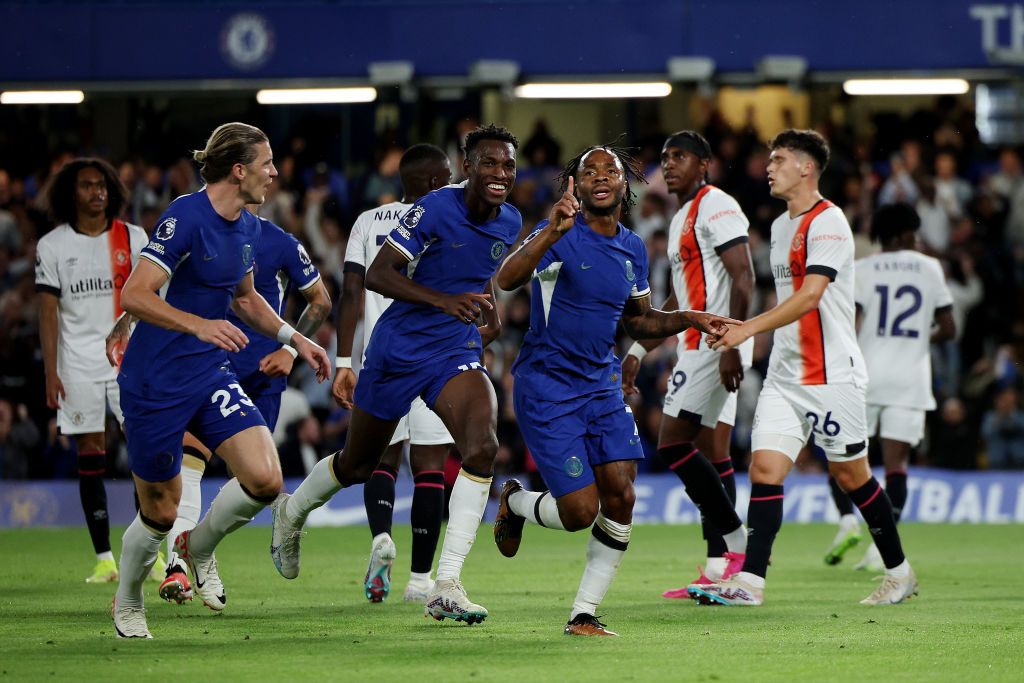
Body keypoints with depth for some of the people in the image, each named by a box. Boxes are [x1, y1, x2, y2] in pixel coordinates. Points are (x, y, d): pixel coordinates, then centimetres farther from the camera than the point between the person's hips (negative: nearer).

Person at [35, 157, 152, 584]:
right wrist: (51, 373, -3)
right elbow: (48, 312, 3)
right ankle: (104, 558, 2)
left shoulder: (133, 238, 6)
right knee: (90, 457, -1)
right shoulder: (52, 246, 4)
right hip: (78, 366, 0)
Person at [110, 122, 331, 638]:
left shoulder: (248, 229, 6)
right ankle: (126, 604, 32)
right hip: (155, 381, -7)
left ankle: (199, 547, 16)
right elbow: (135, 295, -25)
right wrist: (198, 325, -36)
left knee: (265, 479, -14)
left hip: (210, 374, 7)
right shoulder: (185, 217, -18)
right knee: (160, 511, 3)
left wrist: (294, 338, 17)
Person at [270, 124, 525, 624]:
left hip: (456, 353, 4)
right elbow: (377, 274, -20)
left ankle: (446, 586, -22)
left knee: (482, 446, -24)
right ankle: (292, 513, 48)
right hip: (398, 351, -4)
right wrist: (444, 300, -30)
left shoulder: (511, 223, 2)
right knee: (358, 464, 13)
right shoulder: (436, 209, -18)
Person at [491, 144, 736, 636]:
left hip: (601, 386, 6)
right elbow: (506, 280, -31)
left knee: (620, 498, -7)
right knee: (580, 511, -10)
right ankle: (515, 503, 25)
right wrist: (552, 232, -45)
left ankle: (583, 614, 6)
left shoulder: (633, 250, 9)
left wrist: (687, 319, 7)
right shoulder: (561, 235, -13)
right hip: (547, 387, -6)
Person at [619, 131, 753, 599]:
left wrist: (731, 345, -25)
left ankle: (735, 542, -10)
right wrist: (638, 352, 26)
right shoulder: (682, 220, 22)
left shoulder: (716, 206, -8)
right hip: (698, 347, 10)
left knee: (672, 443, -13)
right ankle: (719, 567, 3)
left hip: (715, 345, -10)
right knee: (711, 452, 6)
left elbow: (743, 279, -18)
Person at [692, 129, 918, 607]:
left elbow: (809, 296, -23)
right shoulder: (781, 226, 15)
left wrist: (750, 328, -27)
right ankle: (750, 580, -13)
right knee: (765, 467, -6)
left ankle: (899, 572, 18)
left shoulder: (828, 223, -13)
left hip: (832, 374, -8)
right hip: (784, 373, 8)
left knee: (850, 474, 2)